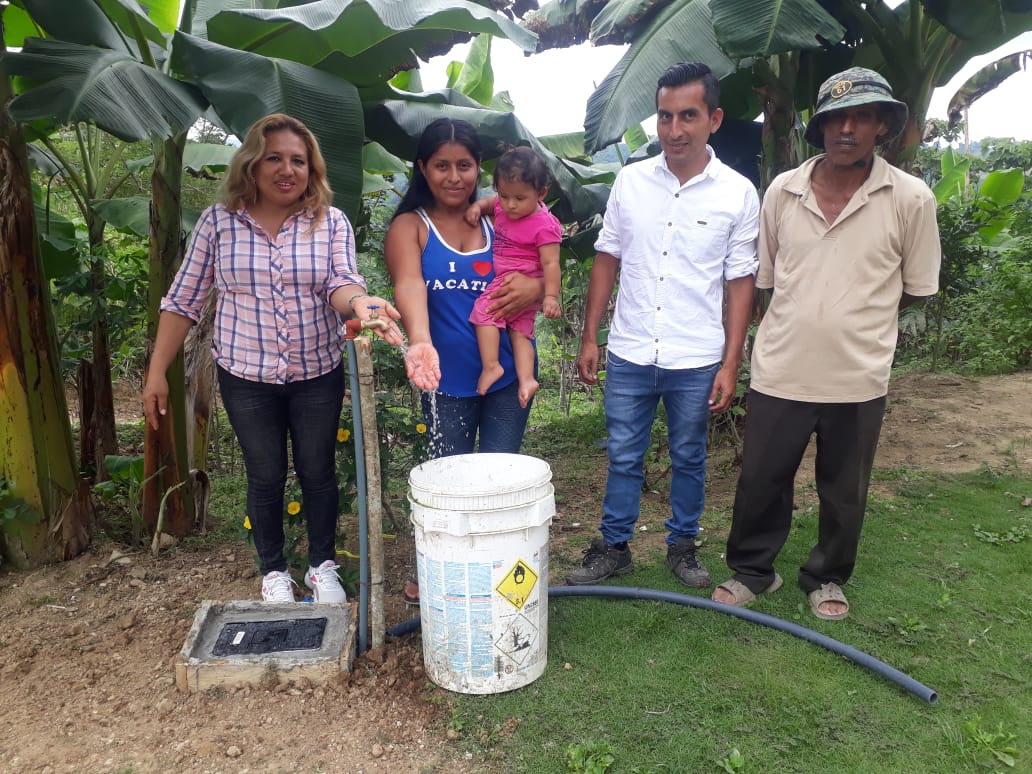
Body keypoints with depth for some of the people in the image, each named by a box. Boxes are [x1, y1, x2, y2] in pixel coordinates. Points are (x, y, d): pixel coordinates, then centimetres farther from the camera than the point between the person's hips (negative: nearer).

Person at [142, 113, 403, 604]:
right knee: (265, 476, 12)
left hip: (318, 376, 0)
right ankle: (273, 571, 32)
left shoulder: (331, 222, -3)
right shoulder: (218, 221, -3)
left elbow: (340, 284, -16)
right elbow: (183, 300, 1)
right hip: (245, 377, 0)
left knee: (317, 472, 12)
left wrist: (360, 302, -41)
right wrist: (156, 373, -1)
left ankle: (323, 566, 32)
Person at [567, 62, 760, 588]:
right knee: (623, 457, 12)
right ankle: (613, 548, 28)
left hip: (696, 360, -1)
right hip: (629, 354, 1)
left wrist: (730, 365, -5)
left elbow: (741, 284, -2)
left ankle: (682, 546, 34)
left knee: (688, 459, 14)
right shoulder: (630, 180, 1)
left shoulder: (738, 194, -4)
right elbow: (607, 261, 6)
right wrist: (589, 338, 3)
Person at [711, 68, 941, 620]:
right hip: (780, 372, 1)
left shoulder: (910, 199, -7)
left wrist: (855, 322, 6)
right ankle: (752, 570, 34)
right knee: (760, 482, 12)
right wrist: (808, 319, 7)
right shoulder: (782, 191, -1)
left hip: (857, 378, -1)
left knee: (844, 493, 15)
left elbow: (915, 288, 4)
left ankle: (827, 577, 38)